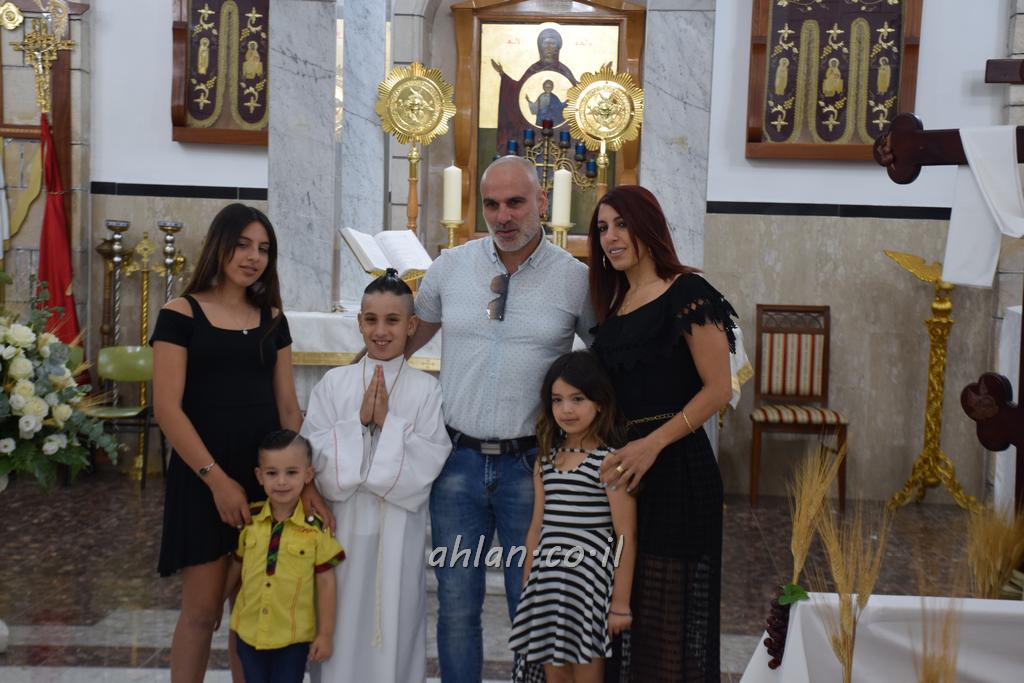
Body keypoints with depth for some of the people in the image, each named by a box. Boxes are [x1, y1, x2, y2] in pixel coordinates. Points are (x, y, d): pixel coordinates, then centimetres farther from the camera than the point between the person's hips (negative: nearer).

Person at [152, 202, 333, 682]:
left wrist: (306, 482, -2)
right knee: (202, 609, 0)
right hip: (202, 475, -4)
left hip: (267, 474, 4)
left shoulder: (272, 320, 11)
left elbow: (288, 407, 9)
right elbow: (166, 407, -10)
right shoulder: (180, 315, -3)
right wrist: (216, 478, -15)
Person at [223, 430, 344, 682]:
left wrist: (325, 634, -6)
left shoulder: (316, 527, -13)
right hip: (249, 631, 3)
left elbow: (325, 582, -7)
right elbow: (236, 567, 11)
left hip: (294, 636, -3)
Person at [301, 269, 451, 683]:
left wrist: (388, 422, -14)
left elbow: (431, 459, -9)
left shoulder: (425, 389, -2)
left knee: (394, 615, 5)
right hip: (344, 522, 2)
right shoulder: (334, 383, 3)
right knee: (342, 615, 8)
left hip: (399, 527, -1)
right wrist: (359, 421, -12)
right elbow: (313, 453, -3)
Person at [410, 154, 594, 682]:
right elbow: (409, 336, 19)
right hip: (459, 460, 2)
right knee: (456, 605, 8)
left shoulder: (575, 278, -1)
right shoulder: (450, 267, 5)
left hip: (531, 465, -2)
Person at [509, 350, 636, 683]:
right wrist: (526, 589, 15)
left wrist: (620, 603, -11)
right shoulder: (546, 459, 9)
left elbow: (626, 536, -11)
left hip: (590, 583, -6)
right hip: (547, 582, 6)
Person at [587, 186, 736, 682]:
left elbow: (717, 389, -13)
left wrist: (652, 444, -21)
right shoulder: (615, 305, 16)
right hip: (623, 465, 7)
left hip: (675, 470, -7)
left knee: (670, 611, -1)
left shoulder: (687, 293, -7)